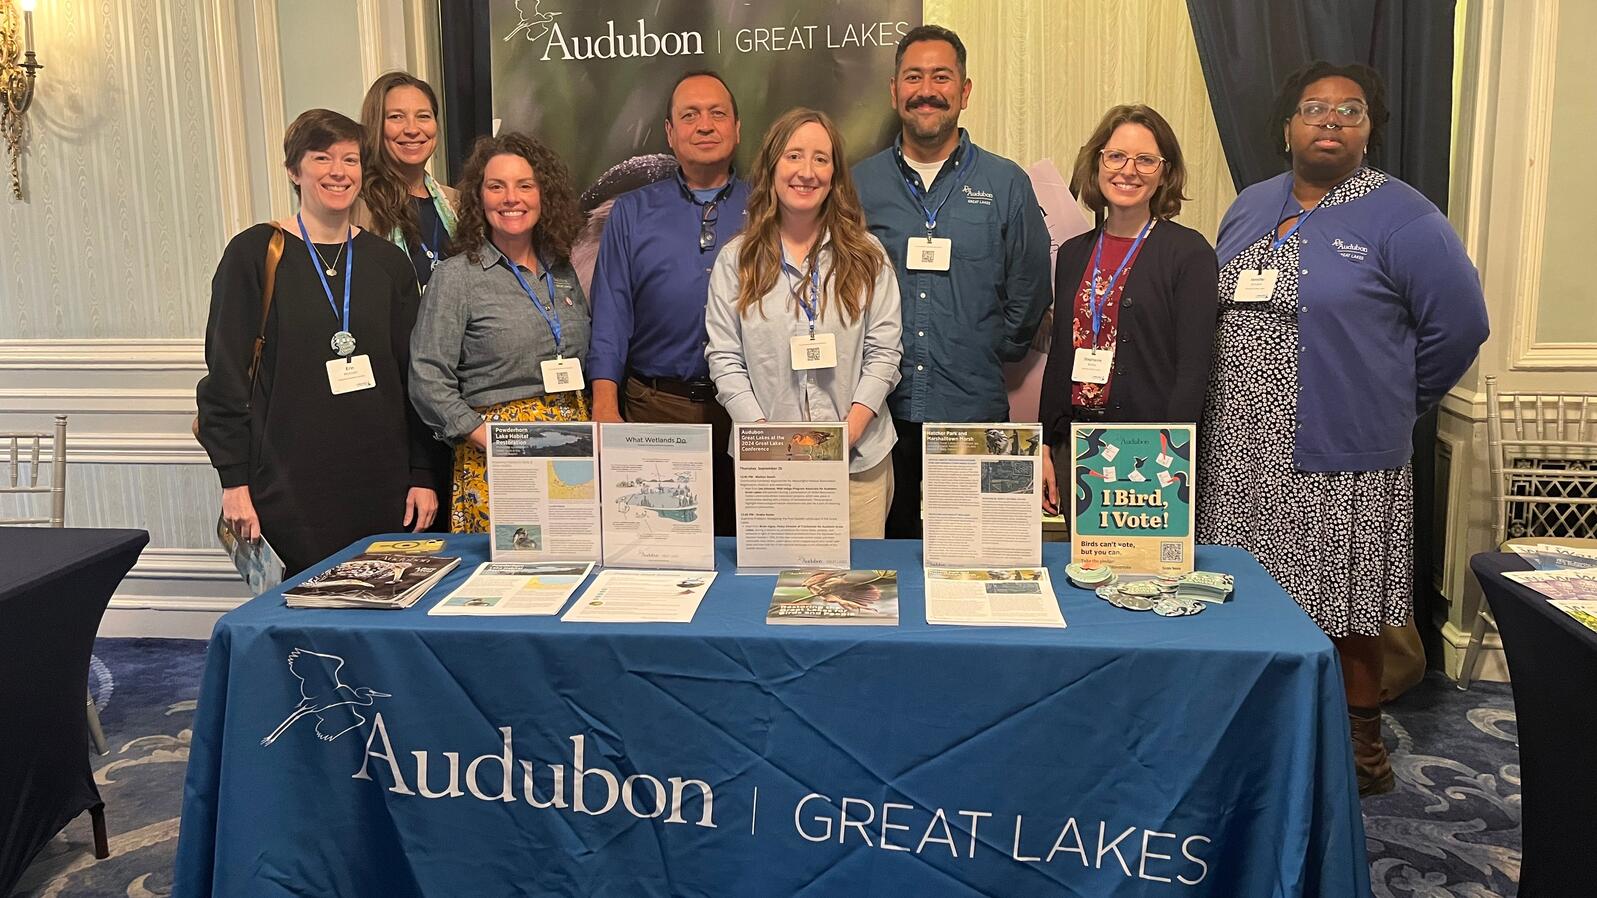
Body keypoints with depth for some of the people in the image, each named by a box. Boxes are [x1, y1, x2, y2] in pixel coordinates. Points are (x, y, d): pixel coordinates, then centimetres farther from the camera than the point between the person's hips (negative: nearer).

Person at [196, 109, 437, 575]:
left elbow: (414, 376, 10)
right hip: (288, 486, -3)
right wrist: (234, 480, -6)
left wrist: (423, 476, 6)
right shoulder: (254, 253, 0)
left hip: (381, 482, 3)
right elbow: (225, 374, -2)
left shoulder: (388, 262, 10)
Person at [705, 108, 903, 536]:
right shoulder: (735, 261, 5)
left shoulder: (866, 256, 6)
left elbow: (883, 354, 2)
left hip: (859, 460, 1)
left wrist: (848, 433, -11)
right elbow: (725, 360, 1)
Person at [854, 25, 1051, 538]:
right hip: (878, 414, 1)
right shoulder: (858, 185, 7)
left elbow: (1029, 294, 9)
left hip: (974, 416, 0)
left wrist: (990, 359, 7)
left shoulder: (1007, 185, 4)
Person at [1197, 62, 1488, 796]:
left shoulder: (1400, 219, -6)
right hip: (1240, 457, 5)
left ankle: (1361, 749, 23)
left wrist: (1388, 402, 3)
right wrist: (1244, 398, 11)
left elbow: (1458, 326, -4)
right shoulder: (1249, 208, 11)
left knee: (1343, 612, 5)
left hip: (1339, 461, -5)